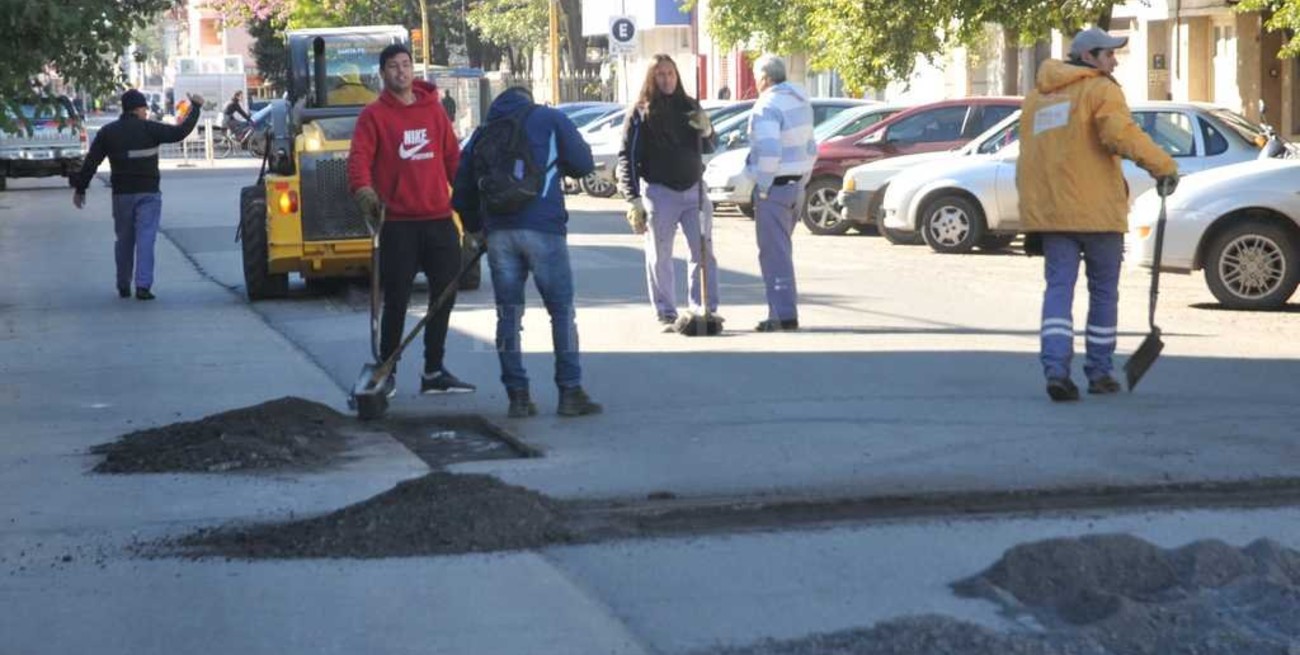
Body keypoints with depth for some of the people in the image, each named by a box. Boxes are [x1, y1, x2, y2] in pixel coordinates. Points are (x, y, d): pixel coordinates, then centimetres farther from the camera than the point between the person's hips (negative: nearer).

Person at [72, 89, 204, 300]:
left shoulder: (107, 132, 5)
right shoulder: (149, 128, -5)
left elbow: (91, 162, 4)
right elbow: (180, 132, -8)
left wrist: (80, 188, 10)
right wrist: (196, 108, 3)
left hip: (121, 194, 3)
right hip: (148, 193, -3)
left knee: (124, 240, 14)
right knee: (145, 239, -6)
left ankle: (123, 286, 19)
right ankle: (143, 285, -16)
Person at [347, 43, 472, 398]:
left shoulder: (433, 110, 11)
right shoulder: (374, 115, -2)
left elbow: (453, 157, 13)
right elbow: (359, 158, -14)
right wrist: (363, 190, -32)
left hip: (439, 219, 5)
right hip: (398, 223, -5)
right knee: (396, 299, -1)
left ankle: (434, 372, 22)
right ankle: (386, 372, 12)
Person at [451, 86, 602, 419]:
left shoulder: (482, 133, 20)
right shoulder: (550, 119, 10)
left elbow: (462, 192, 19)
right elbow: (583, 164, 8)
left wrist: (476, 228, 33)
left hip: (498, 232, 3)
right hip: (542, 228, -3)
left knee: (508, 313, 8)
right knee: (562, 310, 3)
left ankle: (518, 395, 6)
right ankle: (570, 392, 1)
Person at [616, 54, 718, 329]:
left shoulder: (689, 107, 10)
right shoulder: (640, 114, -3)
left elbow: (708, 148, 17)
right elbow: (627, 158, -6)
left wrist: (706, 130, -7)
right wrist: (633, 199, -15)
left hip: (693, 190, 4)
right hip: (659, 192, -4)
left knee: (703, 252, 2)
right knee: (660, 257, 0)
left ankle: (706, 309, 9)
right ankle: (666, 314, 6)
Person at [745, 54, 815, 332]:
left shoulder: (767, 106, -16)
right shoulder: (801, 101, 14)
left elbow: (768, 152, -25)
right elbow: (810, 147, 19)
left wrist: (762, 188, -16)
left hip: (775, 185, -9)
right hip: (796, 184, 9)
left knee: (774, 252, -7)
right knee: (781, 250, 16)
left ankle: (784, 315, -10)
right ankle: (780, 313, 19)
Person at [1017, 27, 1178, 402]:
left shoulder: (1037, 97, 19)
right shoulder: (1099, 90, -4)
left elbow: (1028, 156, 21)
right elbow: (1121, 134, -21)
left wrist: (1032, 208, 24)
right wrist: (1163, 166, -20)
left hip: (1048, 211, 5)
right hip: (1095, 210, -5)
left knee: (1059, 288, 0)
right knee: (1103, 291, 9)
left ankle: (1056, 368, -18)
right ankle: (1099, 373, 14)